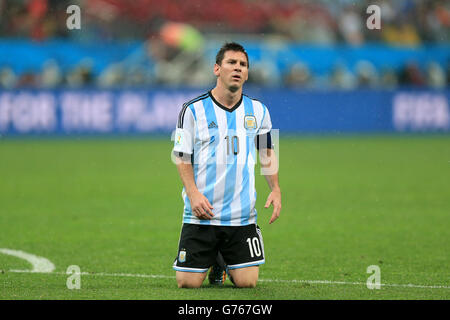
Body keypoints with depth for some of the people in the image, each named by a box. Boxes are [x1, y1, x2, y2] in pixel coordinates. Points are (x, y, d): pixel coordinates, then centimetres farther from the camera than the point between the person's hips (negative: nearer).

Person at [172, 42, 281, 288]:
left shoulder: (258, 111, 7)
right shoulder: (193, 109, -2)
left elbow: (267, 152, 19)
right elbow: (182, 156, 0)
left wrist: (275, 190, 6)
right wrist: (193, 193, -14)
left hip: (243, 216, 2)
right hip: (201, 213, -2)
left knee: (247, 282, -5)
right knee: (188, 282, -6)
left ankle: (226, 261, 29)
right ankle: (210, 259, 29)